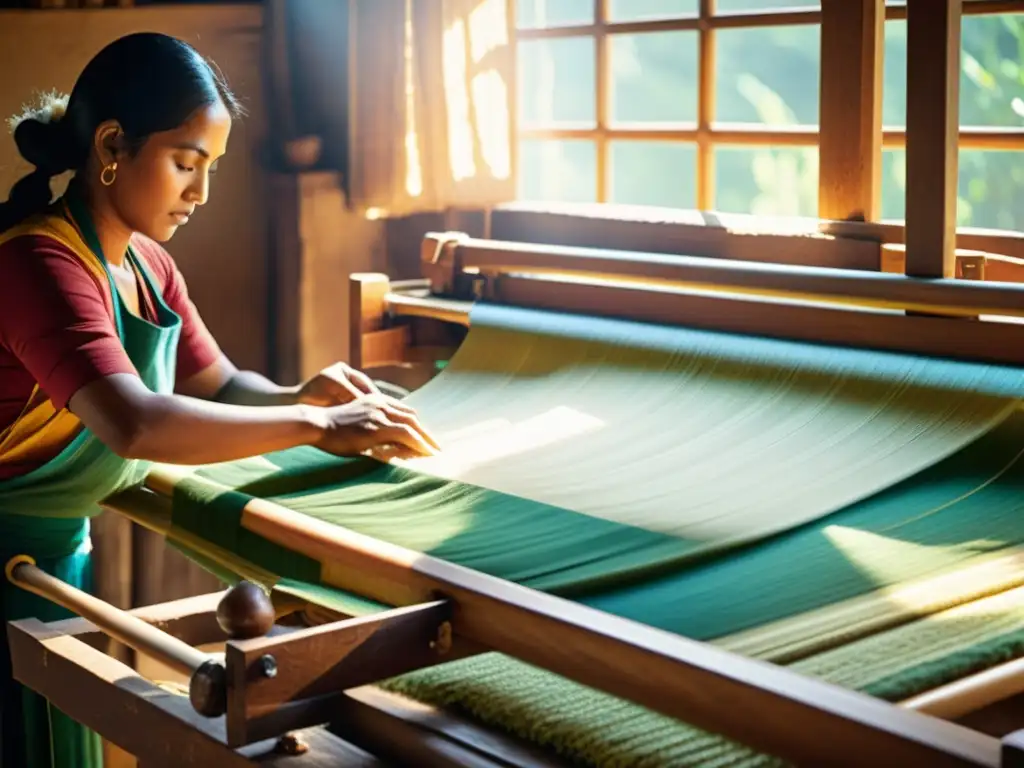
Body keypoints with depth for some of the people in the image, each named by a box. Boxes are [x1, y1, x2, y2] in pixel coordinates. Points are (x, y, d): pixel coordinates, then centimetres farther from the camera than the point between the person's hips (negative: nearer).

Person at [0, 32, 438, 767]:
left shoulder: (146, 264, 3)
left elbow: (221, 386, 9)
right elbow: (135, 425, -40)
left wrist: (300, 395, -13)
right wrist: (316, 426, -35)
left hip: (64, 550, 8)